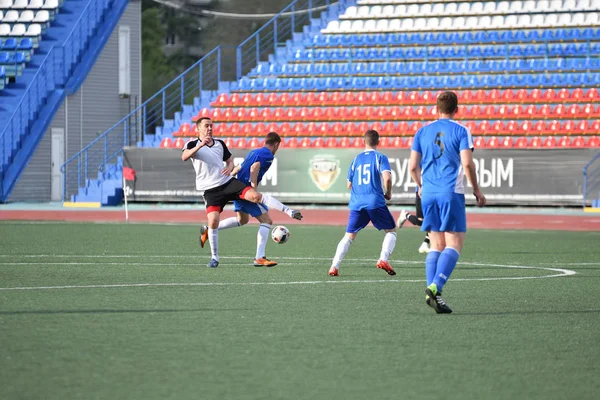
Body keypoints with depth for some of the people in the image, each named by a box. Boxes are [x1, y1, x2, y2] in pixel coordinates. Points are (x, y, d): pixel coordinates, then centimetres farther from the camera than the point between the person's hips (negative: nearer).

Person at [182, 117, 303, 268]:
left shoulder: (219, 143, 12)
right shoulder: (193, 144, -2)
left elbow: (230, 160, 23)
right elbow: (184, 157, -23)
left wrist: (229, 168, -3)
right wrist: (200, 145, -38)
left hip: (227, 182, 3)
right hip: (210, 190, -3)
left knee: (255, 195, -18)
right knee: (213, 220, -18)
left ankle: (289, 212, -14)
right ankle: (214, 258, -1)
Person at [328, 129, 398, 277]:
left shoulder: (356, 159, 15)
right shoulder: (380, 157, 2)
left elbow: (349, 185, 18)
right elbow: (387, 177, -13)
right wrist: (388, 193, 4)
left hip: (357, 203, 3)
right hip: (375, 201, -3)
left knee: (349, 236, 11)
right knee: (391, 231, 12)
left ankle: (334, 266, -4)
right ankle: (383, 259, -9)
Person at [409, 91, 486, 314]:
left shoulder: (423, 132, 10)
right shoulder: (460, 131, -2)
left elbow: (413, 166, 10)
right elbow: (467, 163, -10)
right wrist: (476, 189, 3)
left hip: (428, 193, 5)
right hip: (451, 193, -5)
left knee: (436, 246, 10)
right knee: (454, 245, -4)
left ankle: (432, 293, -3)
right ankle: (435, 287, -23)